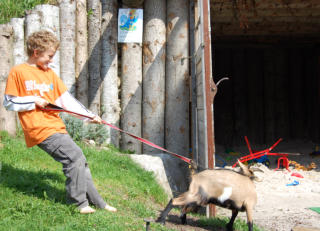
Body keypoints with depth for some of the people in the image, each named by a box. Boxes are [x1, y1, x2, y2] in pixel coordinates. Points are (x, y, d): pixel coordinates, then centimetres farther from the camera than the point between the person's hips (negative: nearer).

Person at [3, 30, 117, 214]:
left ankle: (97, 202, 15)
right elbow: (9, 103, -2)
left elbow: (67, 99, 13)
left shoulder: (50, 73, 16)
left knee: (79, 161, 6)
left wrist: (89, 115, 5)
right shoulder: (18, 72, -2)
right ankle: (80, 202, -3)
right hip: (40, 129, -7)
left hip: (56, 126, 7)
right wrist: (34, 100, -11)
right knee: (75, 155, -17)